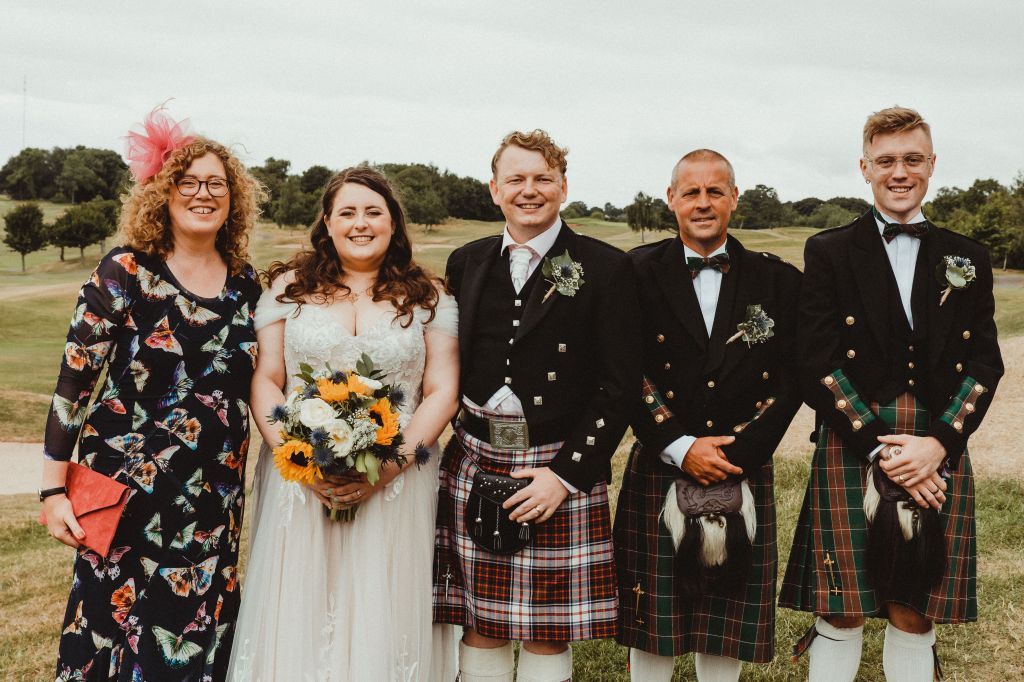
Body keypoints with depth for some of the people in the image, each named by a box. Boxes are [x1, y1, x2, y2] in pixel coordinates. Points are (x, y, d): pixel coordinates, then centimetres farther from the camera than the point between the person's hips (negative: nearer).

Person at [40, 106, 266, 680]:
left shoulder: (246, 284, 5)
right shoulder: (125, 273, -8)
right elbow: (73, 383, -8)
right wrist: (54, 489, -10)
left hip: (217, 494, 4)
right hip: (129, 484, -4)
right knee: (118, 632, 5)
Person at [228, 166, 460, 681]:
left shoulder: (426, 297, 5)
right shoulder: (290, 286, 7)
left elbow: (442, 394, 0)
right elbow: (265, 380, 3)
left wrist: (388, 467, -13)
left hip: (396, 484, 0)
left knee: (381, 618, 4)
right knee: (298, 616, 5)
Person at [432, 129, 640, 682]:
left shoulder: (605, 268, -2)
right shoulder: (466, 263, 10)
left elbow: (618, 384, -6)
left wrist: (566, 472, -12)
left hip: (564, 469, -3)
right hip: (474, 465, 3)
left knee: (548, 634, 6)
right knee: (479, 624, 10)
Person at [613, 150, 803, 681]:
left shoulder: (776, 280, 4)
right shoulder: (640, 272, 0)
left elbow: (789, 380, 0)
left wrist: (735, 456, -10)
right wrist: (681, 448, -13)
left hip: (743, 472, 1)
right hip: (659, 470, -1)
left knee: (728, 618, 11)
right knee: (651, 618, 9)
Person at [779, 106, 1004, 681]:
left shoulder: (967, 259, 12)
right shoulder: (829, 252, 3)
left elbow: (985, 364, 6)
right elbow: (819, 365, -4)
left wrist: (937, 443, -10)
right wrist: (880, 450, -11)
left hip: (940, 457, 3)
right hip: (852, 451, -2)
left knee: (915, 619, 8)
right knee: (841, 617, 1)